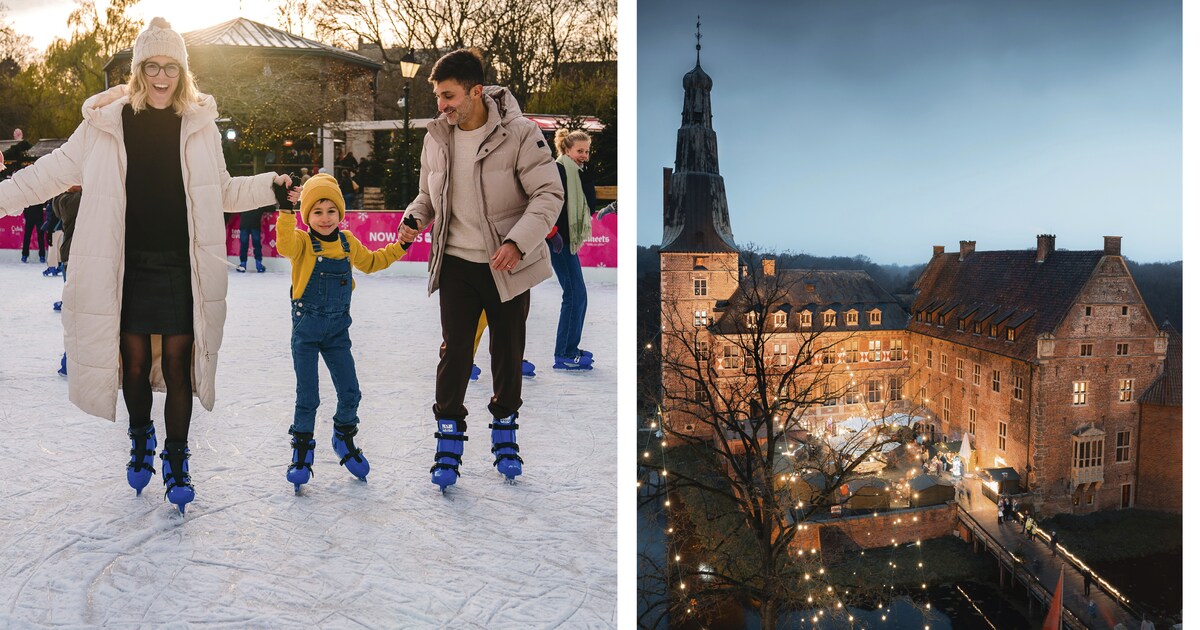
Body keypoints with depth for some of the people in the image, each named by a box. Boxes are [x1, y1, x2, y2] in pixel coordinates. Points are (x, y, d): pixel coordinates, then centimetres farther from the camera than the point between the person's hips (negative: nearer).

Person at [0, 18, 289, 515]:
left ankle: (176, 462, 16)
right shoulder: (109, 122, 0)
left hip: (181, 270, 0)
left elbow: (222, 192, 14)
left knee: (178, 365, 1)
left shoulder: (199, 124, 4)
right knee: (134, 364, 7)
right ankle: (141, 443, 34)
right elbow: (54, 171, 7)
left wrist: (271, 186, 4)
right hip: (129, 268, 0)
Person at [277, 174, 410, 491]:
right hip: (306, 329, -4)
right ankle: (302, 448, 19)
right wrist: (286, 211, -44)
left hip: (337, 330, 4)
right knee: (307, 397, 0)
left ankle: (344, 438, 32)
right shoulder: (303, 242, -11)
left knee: (350, 393, 7)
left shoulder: (347, 243, 4)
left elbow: (370, 262, 21)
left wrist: (399, 247, 16)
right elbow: (285, 245, -34)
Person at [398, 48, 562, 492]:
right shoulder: (437, 136, 0)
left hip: (507, 263, -2)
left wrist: (518, 242, -26)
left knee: (508, 350, 11)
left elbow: (549, 194, -14)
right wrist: (415, 218, -7)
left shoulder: (519, 134, -15)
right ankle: (449, 435, 13)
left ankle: (505, 430, 30)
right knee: (454, 348, 1)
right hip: (456, 261, 3)